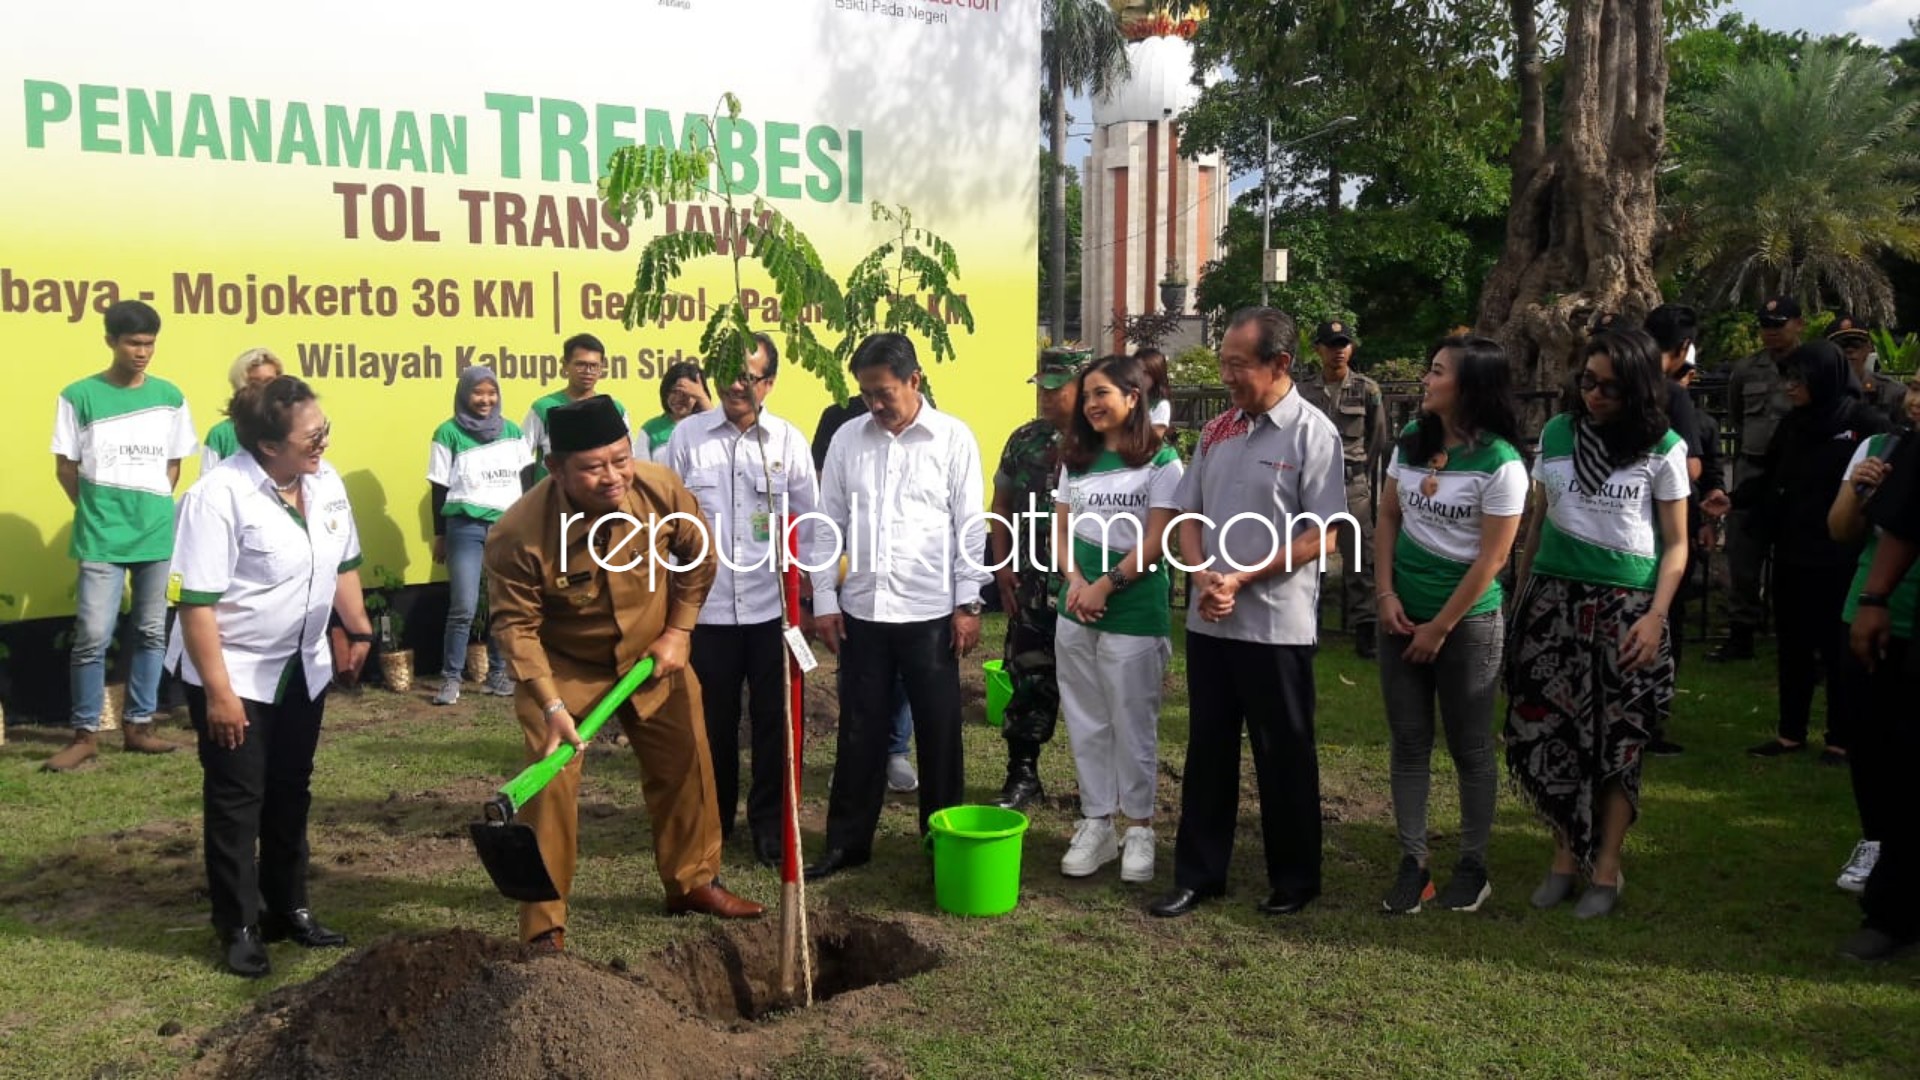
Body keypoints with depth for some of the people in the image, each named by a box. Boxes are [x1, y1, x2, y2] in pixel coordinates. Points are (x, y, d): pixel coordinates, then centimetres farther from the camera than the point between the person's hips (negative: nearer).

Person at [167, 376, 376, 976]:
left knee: (291, 792, 15)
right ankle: (239, 927, 15)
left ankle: (288, 909, 29)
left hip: (301, 669, 7)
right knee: (236, 799, 3)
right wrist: (218, 691, -23)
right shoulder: (218, 495, -23)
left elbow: (343, 565, 12)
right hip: (233, 673, -6)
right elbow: (197, 602, -23)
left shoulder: (324, 482, -1)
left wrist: (360, 632, 11)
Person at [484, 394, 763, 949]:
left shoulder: (663, 490, -24)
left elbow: (697, 556, -4)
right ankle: (544, 925, 7)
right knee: (551, 785, -10)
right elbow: (516, 625, -21)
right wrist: (551, 705, -29)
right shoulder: (518, 533, -32)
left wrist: (677, 632, -6)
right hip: (563, 667, -3)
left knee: (686, 766, 13)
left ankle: (693, 881, 36)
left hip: (652, 654, 4)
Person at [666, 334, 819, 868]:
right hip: (705, 604, 0)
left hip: (772, 605, 0)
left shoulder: (788, 439, 2)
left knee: (774, 719, 6)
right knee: (712, 719, 12)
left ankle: (770, 822, 21)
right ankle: (711, 819, 28)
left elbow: (809, 520, 6)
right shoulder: (688, 435, 1)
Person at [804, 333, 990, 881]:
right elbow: (829, 523, 7)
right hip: (862, 611, 3)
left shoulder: (953, 438, -4)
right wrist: (824, 599, 3)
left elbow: (971, 526, -3)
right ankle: (847, 840, 23)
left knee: (938, 732, 7)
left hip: (930, 612, -2)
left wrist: (968, 603, -7)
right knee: (860, 731, 11)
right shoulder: (847, 438, 4)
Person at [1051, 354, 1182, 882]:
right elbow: (1061, 529, 9)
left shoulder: (1160, 461, -6)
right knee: (1085, 721, 9)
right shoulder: (1076, 459, 11)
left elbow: (1155, 542, -11)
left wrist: (1104, 587, -13)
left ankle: (1139, 826, 16)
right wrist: (1074, 581, -9)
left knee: (1132, 723, 3)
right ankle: (1095, 822, 19)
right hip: (1076, 608, 5)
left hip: (1135, 610, -5)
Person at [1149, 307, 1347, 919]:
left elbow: (1324, 536, -14)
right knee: (1207, 749, 13)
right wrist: (1202, 577, -7)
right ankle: (1198, 874, 24)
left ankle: (1295, 879, 24)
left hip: (1276, 624, -6)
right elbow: (1189, 515, 12)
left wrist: (1243, 579, -16)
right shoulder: (1216, 431, 9)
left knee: (1284, 756, 7)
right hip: (1207, 620, 6)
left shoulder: (1312, 433, -9)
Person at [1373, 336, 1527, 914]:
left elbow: (1491, 558, -14)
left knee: (1470, 747, 7)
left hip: (1468, 620, -5)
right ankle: (1413, 862, 16)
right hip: (1403, 614, 5)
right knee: (1408, 742, 7)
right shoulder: (1412, 439, 3)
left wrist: (1439, 628, -10)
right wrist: (1387, 594, -2)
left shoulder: (1500, 463, -15)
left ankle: (1473, 865, 20)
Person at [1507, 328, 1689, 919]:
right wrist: (1520, 600, 12)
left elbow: (1676, 545, 1)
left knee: (1618, 739, 3)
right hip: (1554, 600, 3)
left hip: (1626, 608, -2)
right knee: (1549, 730, 3)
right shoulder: (1556, 435, 6)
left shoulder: (1663, 449, -2)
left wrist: (1656, 615, -11)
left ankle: (1606, 868, 15)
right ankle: (1565, 855, 19)